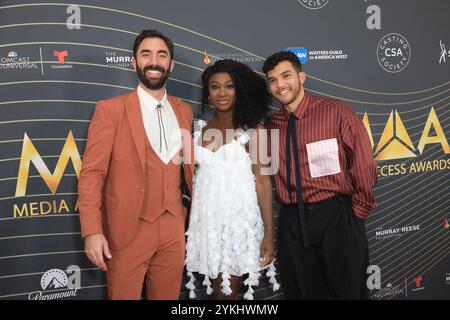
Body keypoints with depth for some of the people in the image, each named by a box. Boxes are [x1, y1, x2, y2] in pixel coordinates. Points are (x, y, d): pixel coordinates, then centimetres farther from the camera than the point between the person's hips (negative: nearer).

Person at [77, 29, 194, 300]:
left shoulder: (184, 111, 8)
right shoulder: (110, 110, -7)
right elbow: (92, 173, -9)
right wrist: (92, 231, -17)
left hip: (173, 229, 4)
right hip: (127, 230, -4)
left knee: (169, 296, 15)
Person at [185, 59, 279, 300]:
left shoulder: (252, 128, -5)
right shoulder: (200, 129, 6)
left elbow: (263, 181, -8)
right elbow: (194, 177, 10)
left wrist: (269, 233, -12)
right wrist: (187, 223, 8)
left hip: (239, 217, -4)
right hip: (206, 219, 4)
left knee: (227, 292, 3)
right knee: (216, 289, 13)